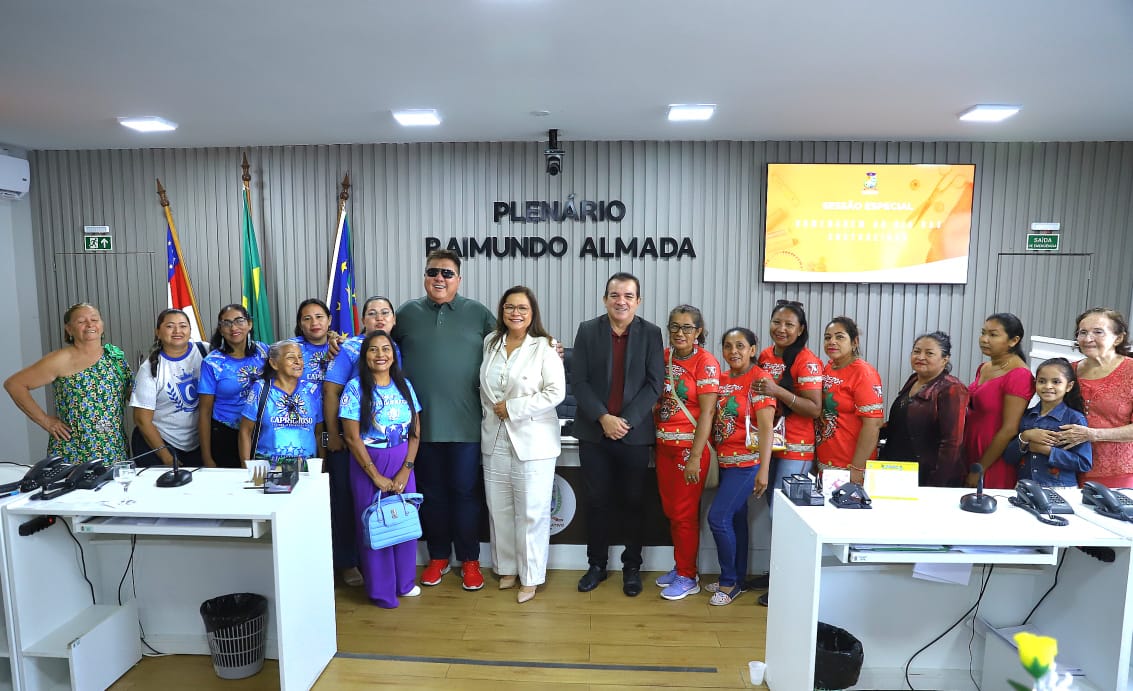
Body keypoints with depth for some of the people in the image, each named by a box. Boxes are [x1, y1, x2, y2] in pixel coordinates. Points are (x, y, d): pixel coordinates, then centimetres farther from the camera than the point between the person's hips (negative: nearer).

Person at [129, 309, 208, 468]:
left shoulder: (204, 351, -5)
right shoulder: (150, 368, -7)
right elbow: (142, 420, -6)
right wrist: (167, 458, -11)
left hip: (199, 443, 2)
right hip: (155, 442, -1)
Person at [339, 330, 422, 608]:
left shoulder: (404, 385, 2)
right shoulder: (355, 388, -8)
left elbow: (415, 431, 3)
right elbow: (352, 437, -10)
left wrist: (406, 470, -6)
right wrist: (376, 475, -11)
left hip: (403, 463, 3)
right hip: (368, 463, -3)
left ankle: (404, 581, 28)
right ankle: (381, 590, 21)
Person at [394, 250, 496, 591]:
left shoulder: (478, 313, 2)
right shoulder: (407, 313, 6)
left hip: (465, 423, -1)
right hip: (422, 423, 2)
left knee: (465, 492, 7)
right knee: (431, 493, 14)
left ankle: (469, 560, 23)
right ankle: (438, 557, 31)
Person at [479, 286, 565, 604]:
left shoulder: (544, 347, -9)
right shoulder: (490, 343, 9)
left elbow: (556, 392, -14)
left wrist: (513, 408, -14)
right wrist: (491, 410, 6)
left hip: (532, 440, -5)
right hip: (495, 437, 5)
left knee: (531, 511, 2)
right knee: (499, 508, 13)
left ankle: (530, 577, 17)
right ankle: (507, 568, 30)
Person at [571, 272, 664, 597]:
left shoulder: (650, 333, -1)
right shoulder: (587, 331, 1)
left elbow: (654, 383, -6)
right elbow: (578, 381, -4)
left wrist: (627, 421, -14)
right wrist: (603, 418, -14)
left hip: (635, 433, -1)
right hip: (594, 432, 1)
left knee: (633, 502, 10)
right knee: (597, 501, 11)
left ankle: (632, 566, 27)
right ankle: (597, 564, 27)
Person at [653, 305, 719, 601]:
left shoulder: (705, 362, -12)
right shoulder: (663, 356, 5)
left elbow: (707, 412, -15)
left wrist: (695, 457, -17)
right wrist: (655, 442, 6)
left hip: (690, 447, -6)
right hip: (664, 445, 6)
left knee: (685, 514, 4)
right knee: (670, 510, 14)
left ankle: (688, 577, 20)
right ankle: (680, 567, 31)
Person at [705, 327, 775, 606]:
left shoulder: (759, 379, -11)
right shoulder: (721, 379, 7)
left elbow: (766, 427, -16)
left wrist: (763, 470, -19)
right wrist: (712, 456, 7)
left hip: (747, 461, -6)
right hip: (725, 460, 6)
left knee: (718, 517, -8)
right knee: (736, 519, 15)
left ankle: (729, 582, 9)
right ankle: (737, 578, 27)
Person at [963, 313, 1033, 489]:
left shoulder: (1019, 375, -16)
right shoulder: (983, 368, 8)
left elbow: (1009, 429, -18)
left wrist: (980, 469, -14)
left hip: (994, 464, -7)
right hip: (969, 456, 7)